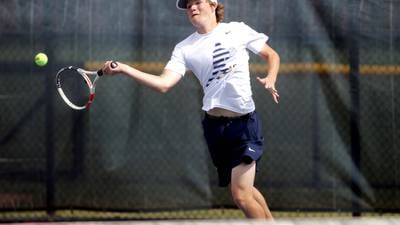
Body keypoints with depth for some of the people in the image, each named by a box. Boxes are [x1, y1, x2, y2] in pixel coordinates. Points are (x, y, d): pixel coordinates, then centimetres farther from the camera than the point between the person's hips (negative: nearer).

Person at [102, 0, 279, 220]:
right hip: (215, 125, 3)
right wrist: (123, 68, -16)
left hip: (244, 122, -3)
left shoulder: (237, 30, 4)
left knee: (241, 195, -14)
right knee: (244, 192, 10)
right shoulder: (184, 49, 7)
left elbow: (272, 55, 15)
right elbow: (163, 83, -7)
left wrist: (270, 79, -5)